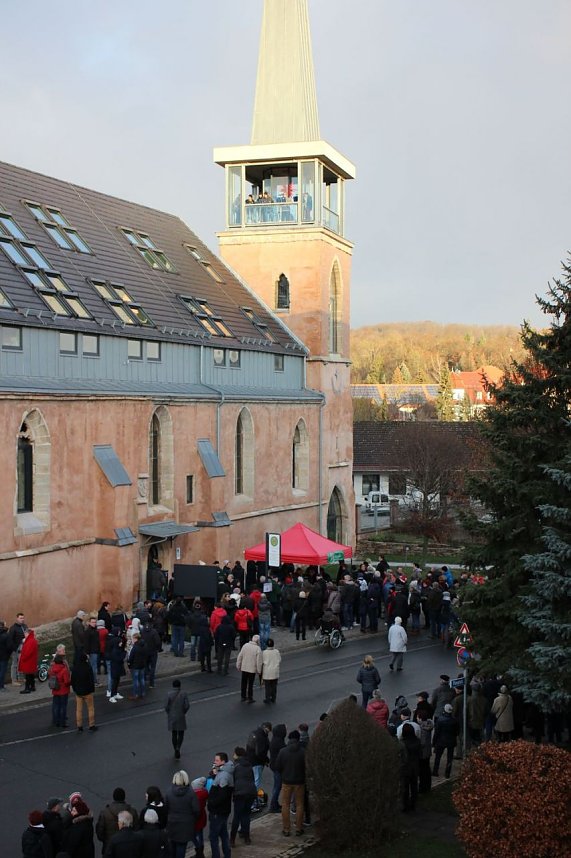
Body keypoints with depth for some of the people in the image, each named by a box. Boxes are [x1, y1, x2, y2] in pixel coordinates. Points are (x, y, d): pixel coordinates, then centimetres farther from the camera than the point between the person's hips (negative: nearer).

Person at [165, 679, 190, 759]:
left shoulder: (169, 694, -12)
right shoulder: (184, 694, -11)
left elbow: (166, 706, -12)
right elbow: (187, 705, -13)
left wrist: (169, 713, 7)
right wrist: (184, 712, 6)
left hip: (171, 717, 1)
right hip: (181, 717, -1)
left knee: (174, 734, 16)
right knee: (181, 734, 12)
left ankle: (176, 752, 21)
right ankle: (178, 748, -13)